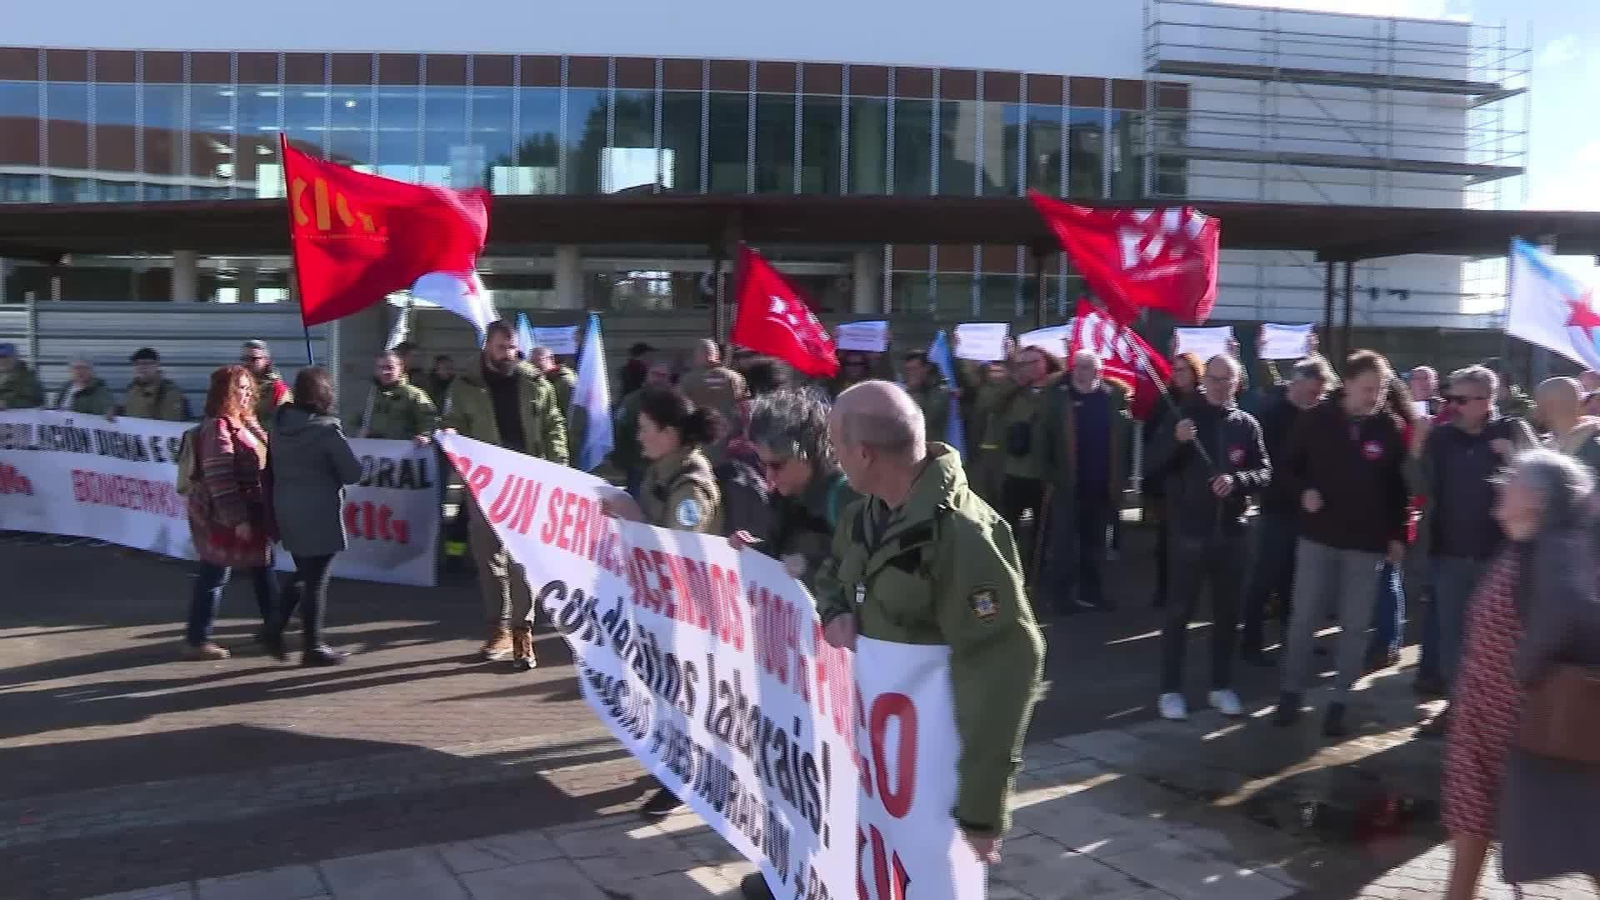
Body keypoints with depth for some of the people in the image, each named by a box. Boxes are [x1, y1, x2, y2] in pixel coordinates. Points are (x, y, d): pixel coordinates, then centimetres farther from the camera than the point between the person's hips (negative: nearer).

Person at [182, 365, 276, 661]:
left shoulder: (245, 422, 10)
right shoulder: (217, 427, -19)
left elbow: (260, 461, 21)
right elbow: (219, 478, -24)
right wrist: (238, 519, -24)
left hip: (251, 510, 9)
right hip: (222, 515, -9)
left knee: (262, 566, 17)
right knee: (214, 576, -1)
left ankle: (273, 624, 30)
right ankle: (197, 640, 8)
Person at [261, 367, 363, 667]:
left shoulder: (279, 422, 2)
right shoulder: (326, 429, -18)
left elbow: (273, 465, 9)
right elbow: (354, 473, -12)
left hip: (286, 510, 7)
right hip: (319, 514, -7)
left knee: (302, 574, 23)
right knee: (316, 580, 3)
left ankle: (275, 628, 15)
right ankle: (313, 647, 11)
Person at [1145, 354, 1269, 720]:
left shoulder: (1247, 424, 5)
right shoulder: (1183, 417, -1)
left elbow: (1264, 471, 4)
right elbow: (1153, 467, -5)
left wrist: (1237, 479, -16)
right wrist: (1175, 441, -23)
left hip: (1232, 530, 3)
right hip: (1190, 529, -2)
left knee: (1227, 612, 11)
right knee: (1180, 611, 1)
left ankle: (1221, 686, 22)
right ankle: (1170, 689, 8)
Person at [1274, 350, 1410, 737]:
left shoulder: (1390, 428, -3)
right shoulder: (1315, 419, -3)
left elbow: (1400, 485, 4)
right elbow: (1289, 465, 7)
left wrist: (1398, 534, 1)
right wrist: (1303, 491, -11)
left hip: (1367, 541, 0)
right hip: (1318, 534, 0)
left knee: (1354, 625, 5)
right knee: (1304, 618, 4)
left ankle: (1339, 700, 16)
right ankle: (1292, 691, 17)